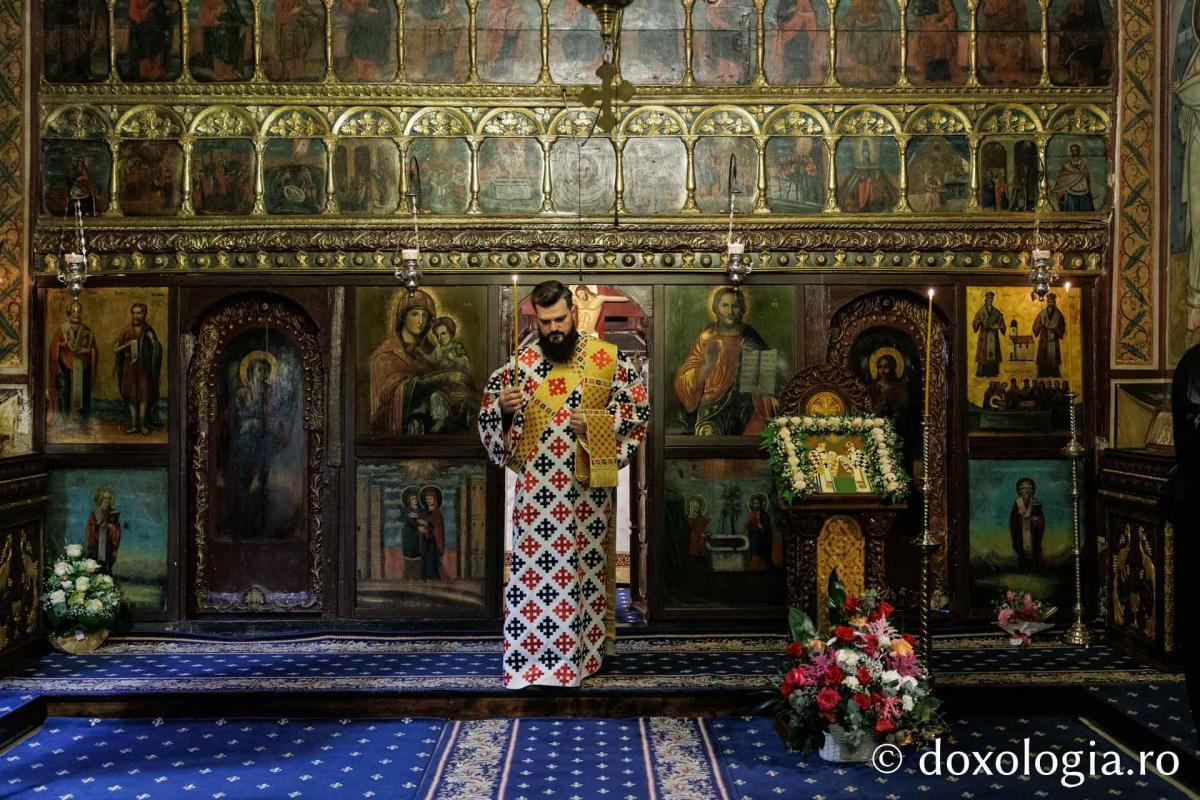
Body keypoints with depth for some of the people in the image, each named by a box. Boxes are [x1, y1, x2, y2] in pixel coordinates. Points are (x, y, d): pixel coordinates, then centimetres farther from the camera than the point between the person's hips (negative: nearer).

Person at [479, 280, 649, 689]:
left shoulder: (607, 357, -1)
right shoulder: (521, 363, 2)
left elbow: (639, 407, 2)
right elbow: (489, 413, 7)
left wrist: (596, 422, -12)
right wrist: (504, 408, -16)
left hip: (588, 486, 0)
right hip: (538, 488, 0)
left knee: (586, 566, 10)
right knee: (536, 570, -1)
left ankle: (585, 647, 24)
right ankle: (533, 655, 7)